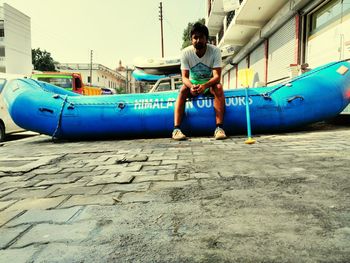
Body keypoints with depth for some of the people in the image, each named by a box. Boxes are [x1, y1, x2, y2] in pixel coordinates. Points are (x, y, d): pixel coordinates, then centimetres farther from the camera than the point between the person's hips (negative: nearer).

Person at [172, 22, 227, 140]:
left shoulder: (215, 51, -16)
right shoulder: (186, 52, -13)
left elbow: (217, 76, -24)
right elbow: (184, 77, -19)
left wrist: (204, 86, -44)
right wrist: (191, 86, -42)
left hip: (210, 83, 0)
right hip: (193, 83, 1)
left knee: (218, 87, -33)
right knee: (183, 90, -31)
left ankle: (219, 127, -37)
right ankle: (176, 128, -36)